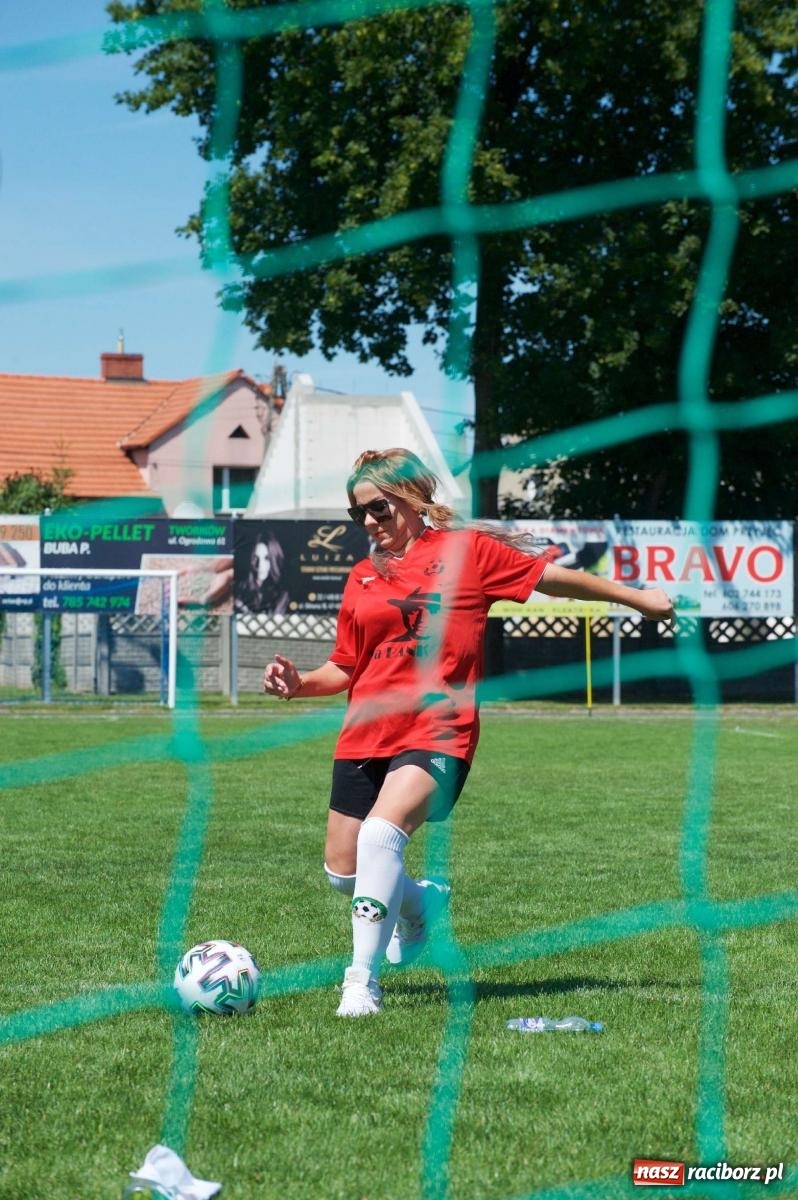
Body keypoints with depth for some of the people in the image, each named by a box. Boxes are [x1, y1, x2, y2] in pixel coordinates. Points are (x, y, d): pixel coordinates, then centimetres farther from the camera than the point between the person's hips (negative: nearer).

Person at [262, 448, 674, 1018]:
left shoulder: (467, 549, 2)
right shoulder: (364, 576, 13)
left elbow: (552, 577, 8)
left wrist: (638, 597, 10)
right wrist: (300, 682, -1)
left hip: (439, 732, -5)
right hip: (366, 733, 5)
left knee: (382, 831, -29)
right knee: (342, 873, 6)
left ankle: (363, 980, -22)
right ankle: (421, 902, 40)